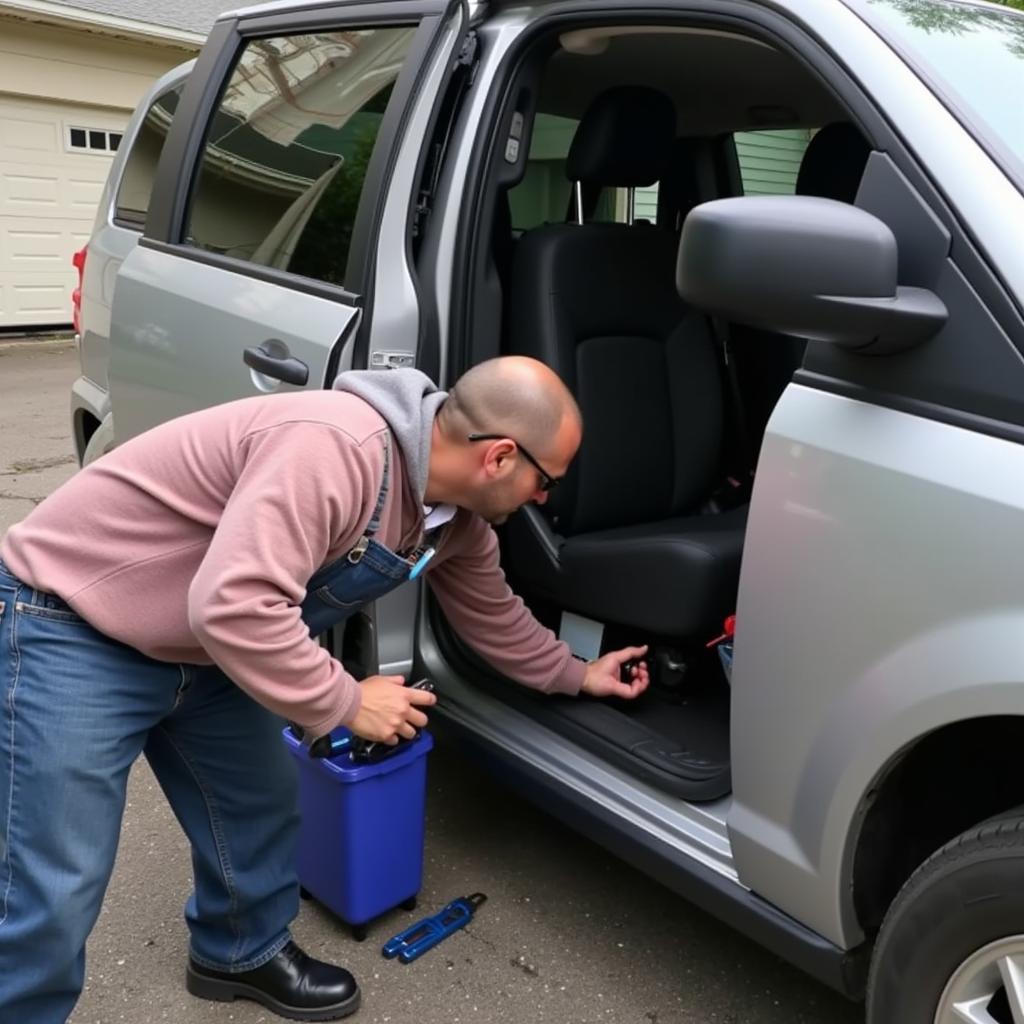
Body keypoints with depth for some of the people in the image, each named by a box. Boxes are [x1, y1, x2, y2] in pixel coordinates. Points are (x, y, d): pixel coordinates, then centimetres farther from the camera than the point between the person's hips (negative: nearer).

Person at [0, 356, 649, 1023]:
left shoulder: (460, 519, -3)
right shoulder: (336, 449, -34)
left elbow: (491, 613, 16)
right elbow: (233, 606, -40)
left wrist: (579, 675, 23)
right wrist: (347, 703, -27)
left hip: (200, 647, 9)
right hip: (71, 630, -8)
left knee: (261, 806, 17)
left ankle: (241, 954, 42)